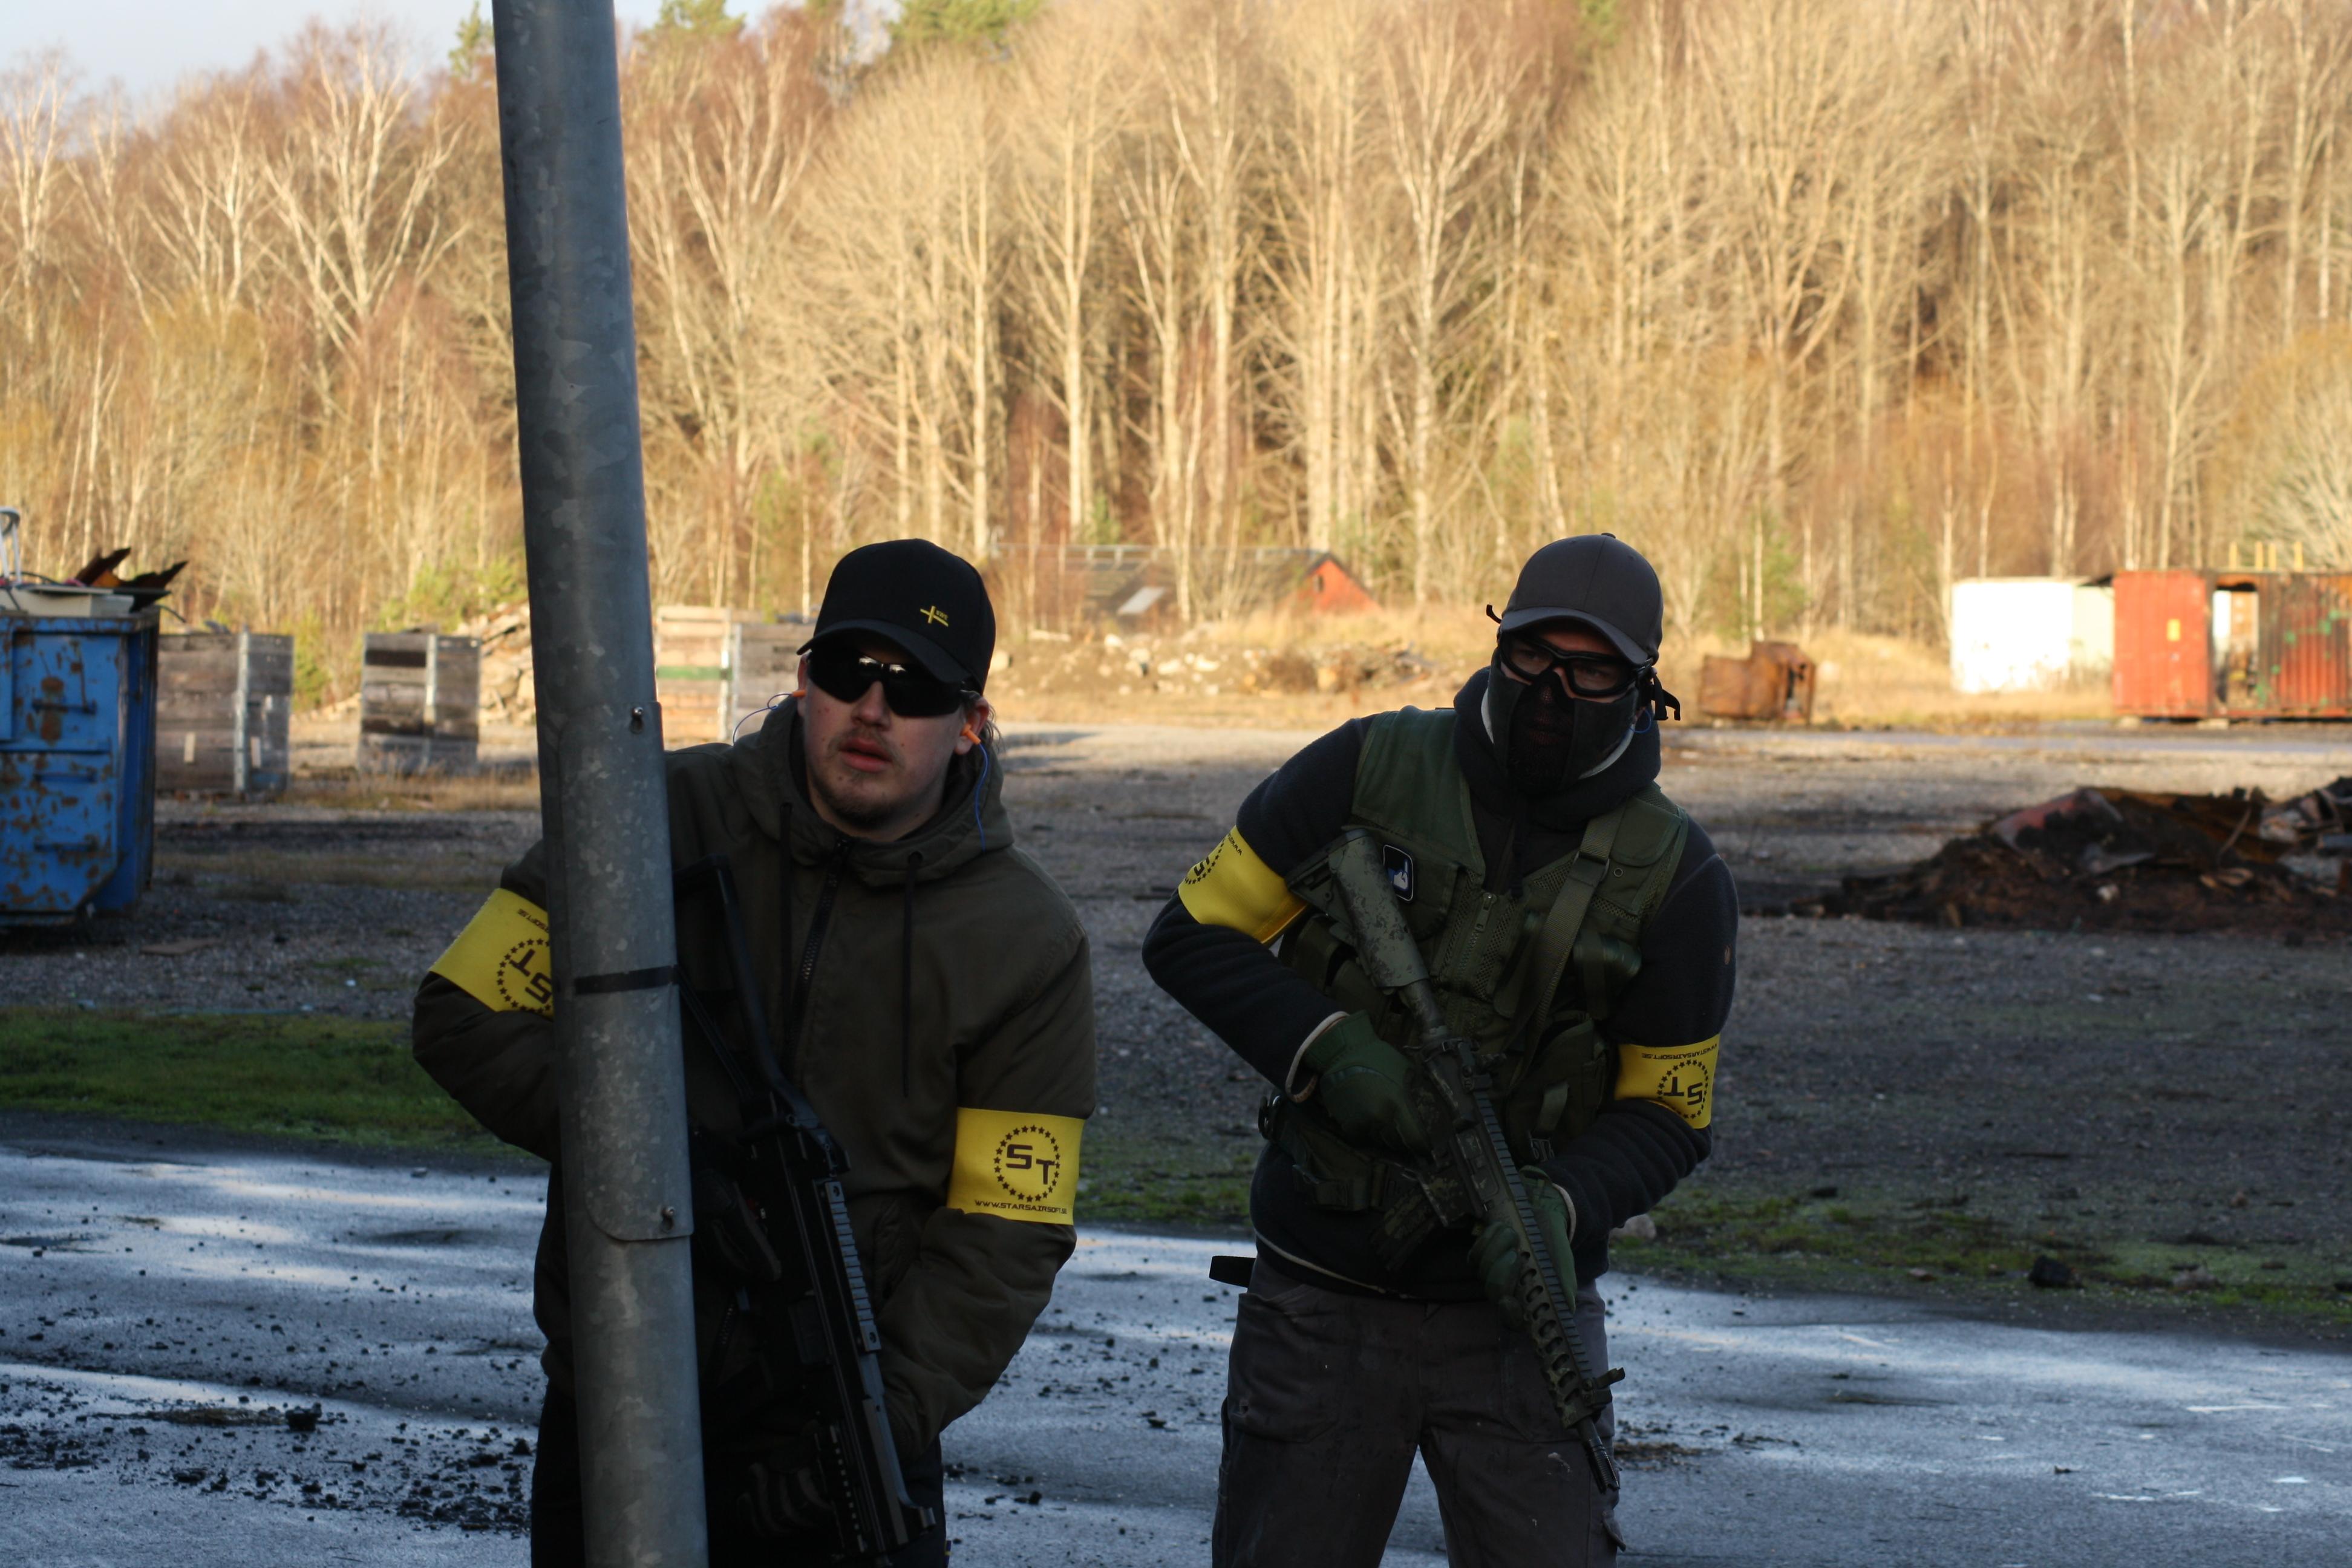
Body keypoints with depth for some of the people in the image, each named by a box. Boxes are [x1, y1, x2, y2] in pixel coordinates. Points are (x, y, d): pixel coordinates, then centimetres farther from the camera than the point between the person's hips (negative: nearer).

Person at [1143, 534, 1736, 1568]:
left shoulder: (1675, 880, -4)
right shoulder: (1368, 772, -5)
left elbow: (1667, 1113, 1)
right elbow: (1191, 936, -2)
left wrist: (1561, 1204, -20)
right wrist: (1329, 1048, -18)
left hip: (1513, 1304, 0)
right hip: (1322, 1307, 1)